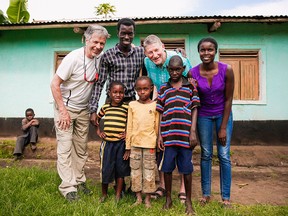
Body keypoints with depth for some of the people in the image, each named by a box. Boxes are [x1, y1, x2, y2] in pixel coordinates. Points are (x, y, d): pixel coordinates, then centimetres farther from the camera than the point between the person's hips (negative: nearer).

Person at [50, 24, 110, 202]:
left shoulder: (101, 56, -6)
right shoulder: (74, 58, -21)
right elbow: (55, 84, -18)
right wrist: (63, 111, -20)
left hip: (84, 109, 6)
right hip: (65, 107, -5)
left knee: (82, 148, 11)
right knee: (65, 147, -5)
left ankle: (79, 181, 25)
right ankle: (68, 188, 3)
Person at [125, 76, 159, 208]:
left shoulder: (155, 106, 0)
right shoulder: (132, 105, 4)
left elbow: (157, 127, 3)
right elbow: (129, 127, 5)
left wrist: (157, 143, 3)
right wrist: (128, 146, 4)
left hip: (149, 144, -2)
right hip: (135, 144, 2)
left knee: (149, 171, 6)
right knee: (135, 171, 10)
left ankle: (148, 199, 20)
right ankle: (138, 198, 24)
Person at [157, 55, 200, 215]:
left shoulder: (191, 87, 5)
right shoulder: (163, 89, 8)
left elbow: (194, 110, 3)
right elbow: (160, 113, 7)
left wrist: (193, 133, -5)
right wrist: (159, 135, 2)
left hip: (185, 135, -1)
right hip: (168, 135, 2)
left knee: (187, 168, 9)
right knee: (167, 167, 10)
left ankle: (188, 200, 27)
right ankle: (168, 199, 30)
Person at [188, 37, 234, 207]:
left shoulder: (226, 70, -17)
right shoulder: (193, 73, -15)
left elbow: (228, 100, -12)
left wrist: (223, 127, -11)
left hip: (223, 114, -1)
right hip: (204, 115, 1)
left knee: (224, 155, 1)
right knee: (206, 155, 7)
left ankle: (226, 196, 15)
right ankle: (206, 193, 22)